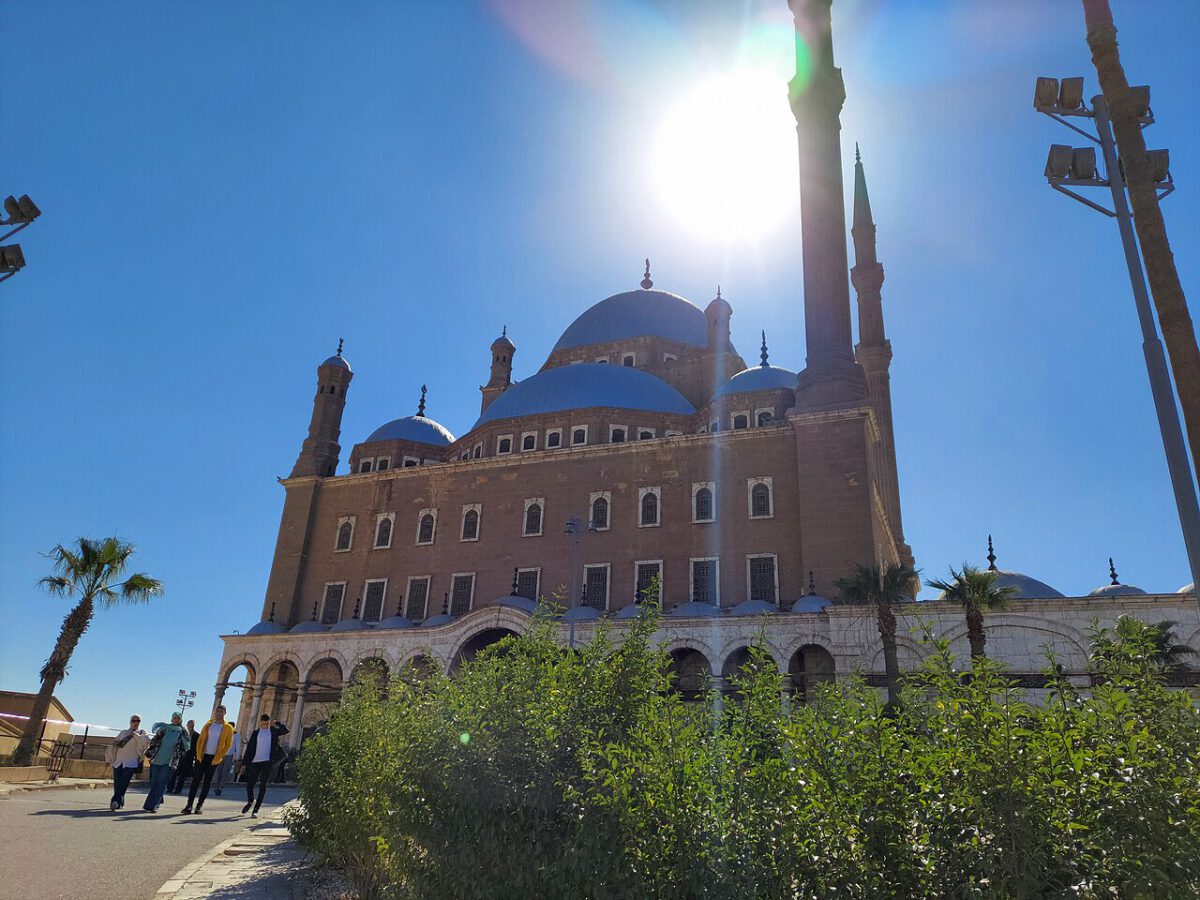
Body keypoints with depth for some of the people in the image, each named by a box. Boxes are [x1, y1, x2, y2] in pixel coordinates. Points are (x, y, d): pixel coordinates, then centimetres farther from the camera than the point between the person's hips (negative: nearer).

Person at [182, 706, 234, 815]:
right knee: (196, 780, -2)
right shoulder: (208, 724, 8)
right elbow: (200, 739, 8)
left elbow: (228, 744, -2)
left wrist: (219, 757, -9)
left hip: (214, 758, -2)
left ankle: (200, 805, 9)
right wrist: (198, 754, -4)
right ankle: (189, 805, 0)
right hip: (202, 756, 2)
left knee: (207, 782, 3)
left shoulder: (228, 728, -1)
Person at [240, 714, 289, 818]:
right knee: (249, 784, 1)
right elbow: (249, 748, 9)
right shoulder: (256, 732, 10)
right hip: (255, 761, 1)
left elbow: (286, 730, -6)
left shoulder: (273, 731, 9)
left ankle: (255, 810, 5)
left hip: (267, 762, -1)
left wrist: (277, 723, -7)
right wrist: (244, 763, 4)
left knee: (262, 786, -2)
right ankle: (251, 801, 32)